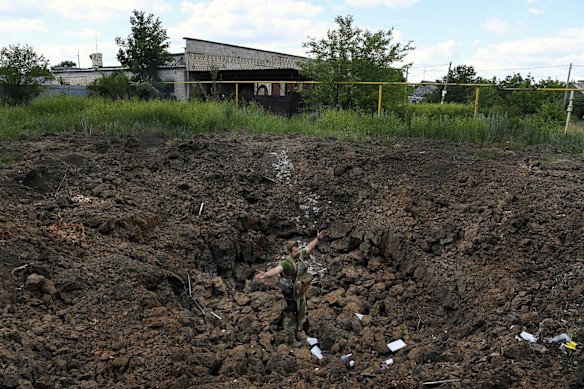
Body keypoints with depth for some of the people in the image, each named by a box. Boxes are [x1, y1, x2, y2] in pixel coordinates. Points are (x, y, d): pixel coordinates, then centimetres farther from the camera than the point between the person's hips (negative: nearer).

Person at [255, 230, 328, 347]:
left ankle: (297, 329, 56)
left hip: (301, 292, 8)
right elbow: (277, 269, -53)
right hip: (291, 295, -8)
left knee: (301, 313, 29)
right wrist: (265, 274, -72)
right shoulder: (286, 263, -33)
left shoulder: (300, 255, -10)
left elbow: (308, 247, 10)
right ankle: (290, 340, 30)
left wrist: (317, 239, 15)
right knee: (290, 316, 11)